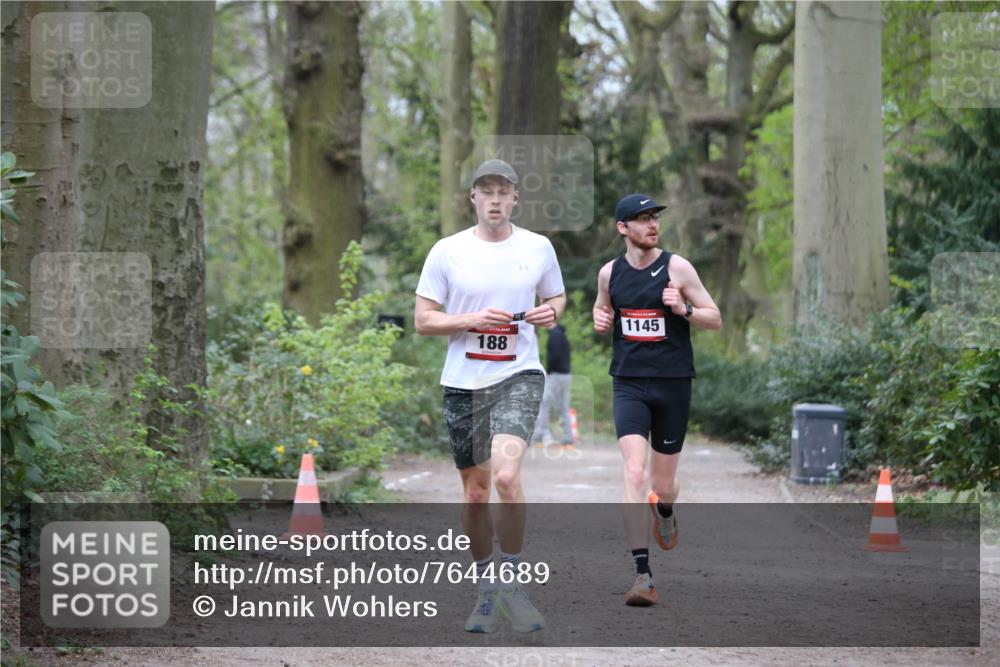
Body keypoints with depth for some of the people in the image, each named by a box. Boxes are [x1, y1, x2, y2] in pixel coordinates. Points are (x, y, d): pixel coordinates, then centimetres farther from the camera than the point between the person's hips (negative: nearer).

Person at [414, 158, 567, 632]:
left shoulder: (538, 248, 4)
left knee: (506, 476, -23)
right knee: (475, 493, 8)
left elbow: (556, 297, 19)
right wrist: (472, 320, -14)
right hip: (463, 382, 1)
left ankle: (510, 580, -7)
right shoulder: (447, 252, 0)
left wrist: (550, 312, -4)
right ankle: (486, 590, 25)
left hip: (519, 377, -1)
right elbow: (423, 319, 2)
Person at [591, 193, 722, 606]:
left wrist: (684, 309, -19)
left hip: (673, 384, -1)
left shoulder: (677, 268, -3)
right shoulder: (609, 273, 5)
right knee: (634, 474, -17)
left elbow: (715, 319, 0)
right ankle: (643, 576, -21)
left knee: (663, 484, 9)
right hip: (629, 383, 1)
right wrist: (599, 321, 0)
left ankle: (665, 513, 50)